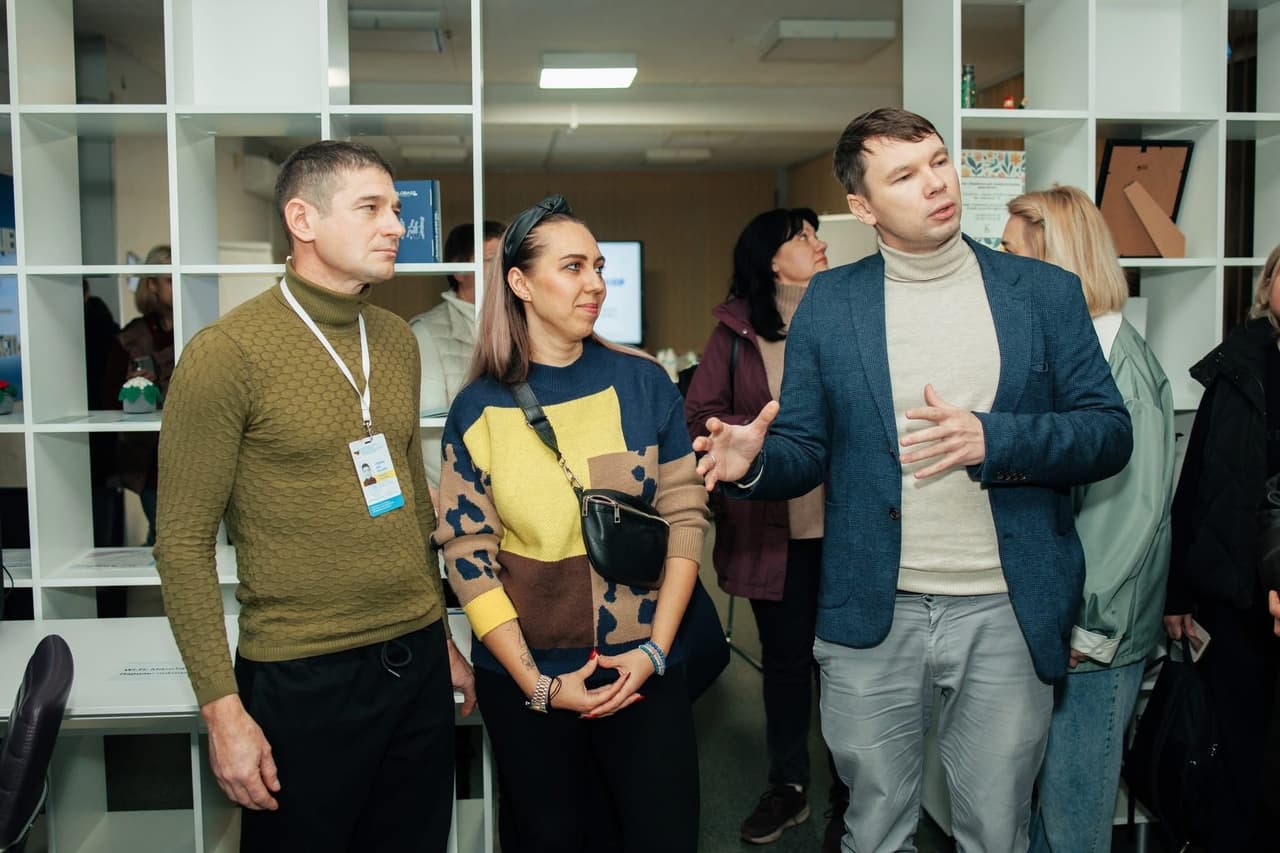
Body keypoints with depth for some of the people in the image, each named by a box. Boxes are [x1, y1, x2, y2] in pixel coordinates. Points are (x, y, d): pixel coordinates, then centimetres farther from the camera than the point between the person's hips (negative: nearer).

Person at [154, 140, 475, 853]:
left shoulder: (399, 341, 7)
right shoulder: (228, 351, -12)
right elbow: (184, 545, -10)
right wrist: (222, 707, -12)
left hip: (418, 662, 6)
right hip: (303, 680, -5)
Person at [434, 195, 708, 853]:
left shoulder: (642, 384, -2)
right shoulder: (479, 408, -5)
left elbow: (685, 515, -2)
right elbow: (467, 550, -6)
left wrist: (654, 650, -9)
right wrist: (538, 683, -11)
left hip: (641, 670, 1)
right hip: (523, 676, 0)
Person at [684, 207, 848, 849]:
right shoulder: (736, 332, 0)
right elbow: (699, 418, -2)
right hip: (772, 527, 0)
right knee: (785, 657, 15)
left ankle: (849, 793, 28)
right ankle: (787, 785, 33)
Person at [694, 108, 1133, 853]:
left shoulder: (1047, 292, 2)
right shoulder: (828, 303, 3)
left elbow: (1110, 433, -1)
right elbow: (806, 448, 4)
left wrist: (992, 437, -19)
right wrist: (754, 463, -19)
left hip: (1008, 615, 0)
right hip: (873, 616, 0)